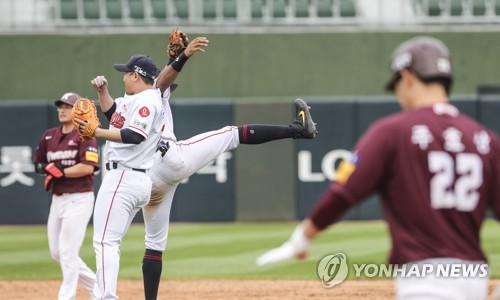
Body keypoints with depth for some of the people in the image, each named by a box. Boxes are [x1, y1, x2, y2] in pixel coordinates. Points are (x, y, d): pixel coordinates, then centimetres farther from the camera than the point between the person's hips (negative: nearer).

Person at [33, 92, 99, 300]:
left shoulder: (85, 135, -9)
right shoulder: (49, 136, 12)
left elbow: (88, 167, -20)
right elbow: (38, 163, 19)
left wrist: (60, 172, -16)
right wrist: (48, 169, -2)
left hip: (79, 199, -8)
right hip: (57, 199, 8)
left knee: (68, 251, -11)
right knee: (57, 253, 10)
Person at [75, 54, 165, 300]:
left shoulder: (147, 100, -12)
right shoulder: (133, 99, 20)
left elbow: (134, 135, -25)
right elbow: (112, 112, 36)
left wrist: (98, 132, -28)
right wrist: (102, 91, 20)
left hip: (123, 178, -11)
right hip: (139, 181, 11)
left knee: (105, 241, -16)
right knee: (110, 242, 13)